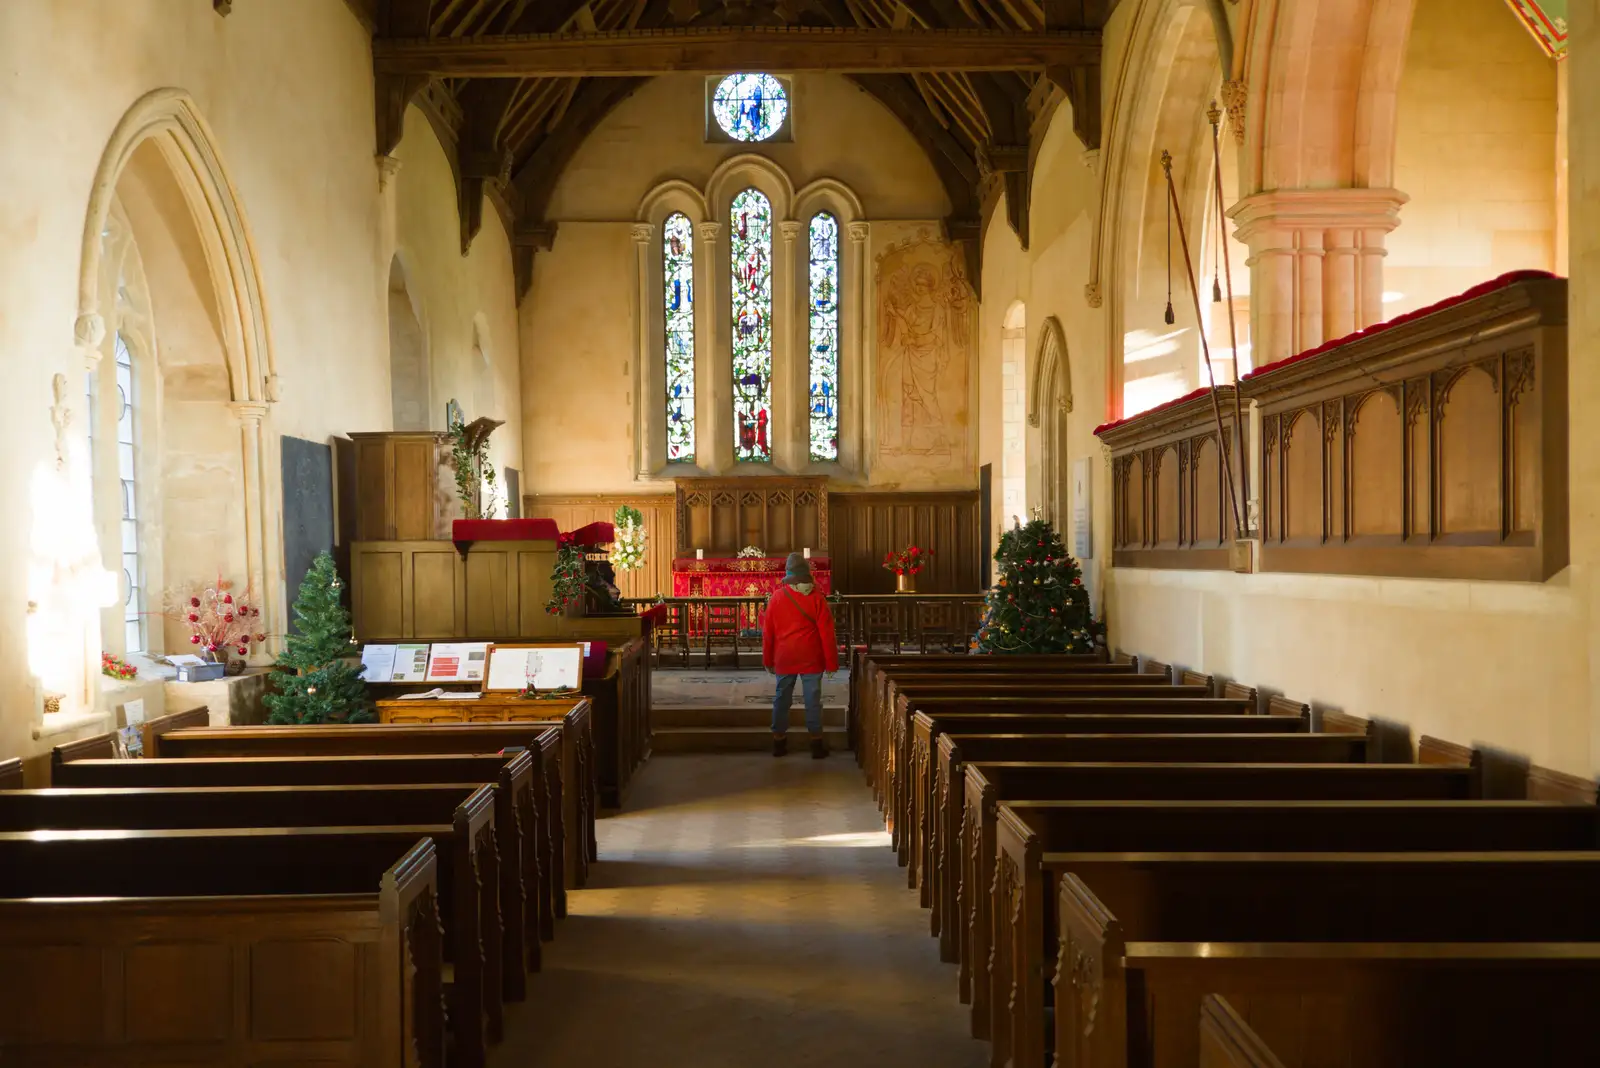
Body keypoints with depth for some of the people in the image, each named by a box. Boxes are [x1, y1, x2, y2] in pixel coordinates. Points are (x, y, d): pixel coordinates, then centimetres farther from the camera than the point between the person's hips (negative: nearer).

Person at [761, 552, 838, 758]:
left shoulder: (777, 597, -2)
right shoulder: (816, 598, -7)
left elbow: (768, 632, 3)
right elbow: (826, 633, -7)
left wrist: (768, 660, 13)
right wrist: (831, 662, 0)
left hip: (784, 658, 2)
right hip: (811, 658, -2)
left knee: (782, 698, 11)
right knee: (812, 699, 2)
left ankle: (779, 740, 17)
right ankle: (816, 741, 5)